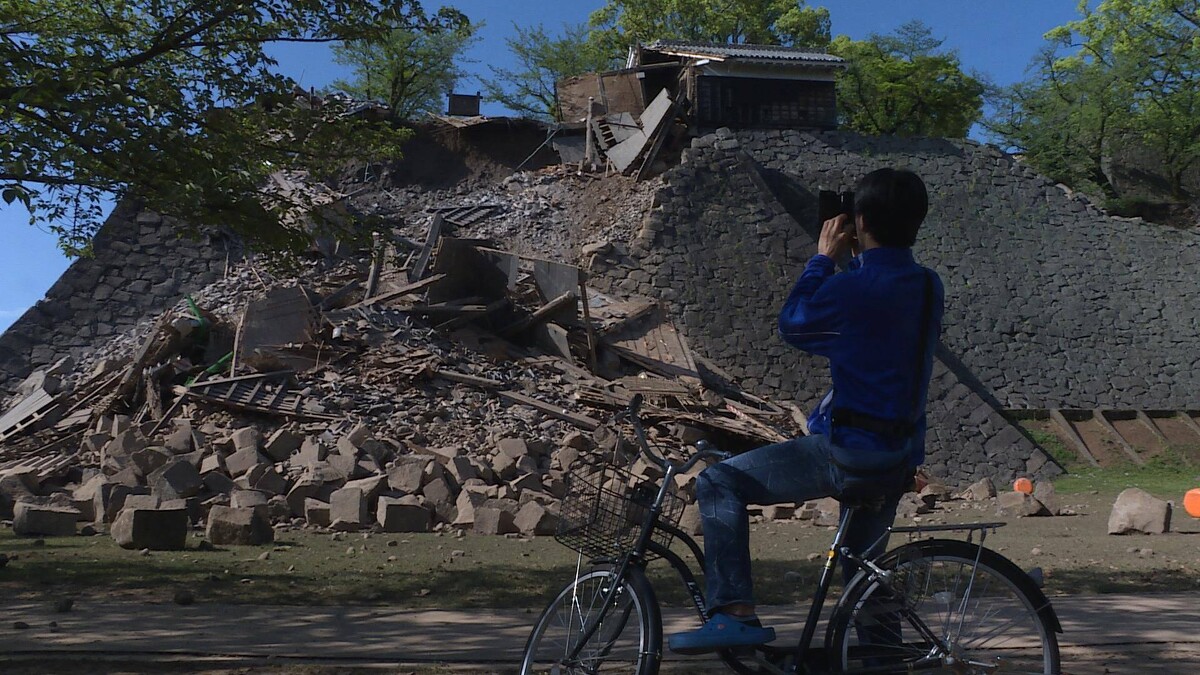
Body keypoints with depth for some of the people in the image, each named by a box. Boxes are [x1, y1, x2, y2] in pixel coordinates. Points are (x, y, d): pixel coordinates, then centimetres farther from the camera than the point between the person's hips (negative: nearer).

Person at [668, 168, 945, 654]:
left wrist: (824, 258, 8)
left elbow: (792, 325, 0)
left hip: (853, 454, -8)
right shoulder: (928, 286, 7)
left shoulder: (854, 287, -17)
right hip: (901, 457, 9)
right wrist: (859, 261, 16)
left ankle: (735, 614, -14)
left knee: (718, 483, -7)